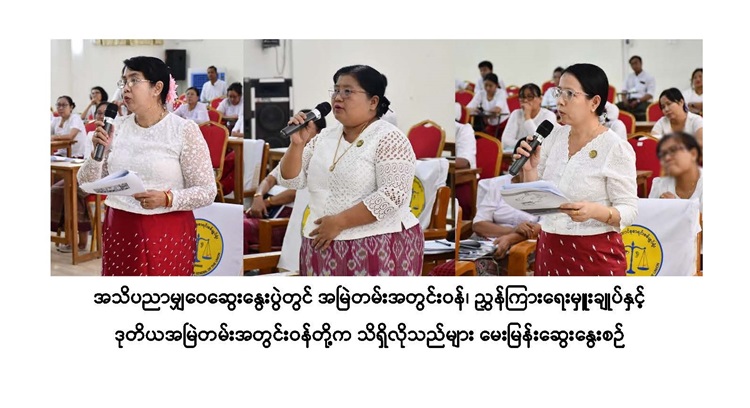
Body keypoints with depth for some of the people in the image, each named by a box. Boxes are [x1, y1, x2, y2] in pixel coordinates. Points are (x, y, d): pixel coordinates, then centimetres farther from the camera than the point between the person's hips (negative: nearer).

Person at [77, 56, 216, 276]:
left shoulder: (185, 130, -7)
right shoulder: (117, 128, 6)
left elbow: (207, 191, -7)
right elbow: (87, 183, 8)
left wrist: (167, 199, -22)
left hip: (167, 235, -4)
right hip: (119, 231, 4)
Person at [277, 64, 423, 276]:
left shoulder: (389, 139, -8)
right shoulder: (324, 137, 12)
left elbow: (391, 196, -18)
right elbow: (290, 180, 12)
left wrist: (339, 222, -18)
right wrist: (297, 143, -6)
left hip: (379, 250, -6)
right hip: (324, 248, 6)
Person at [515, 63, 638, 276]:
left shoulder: (616, 147, -13)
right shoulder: (556, 135, 4)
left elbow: (628, 210, -13)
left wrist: (594, 211, -30)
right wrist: (529, 168, -10)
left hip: (595, 255, -5)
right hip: (549, 250, 5)